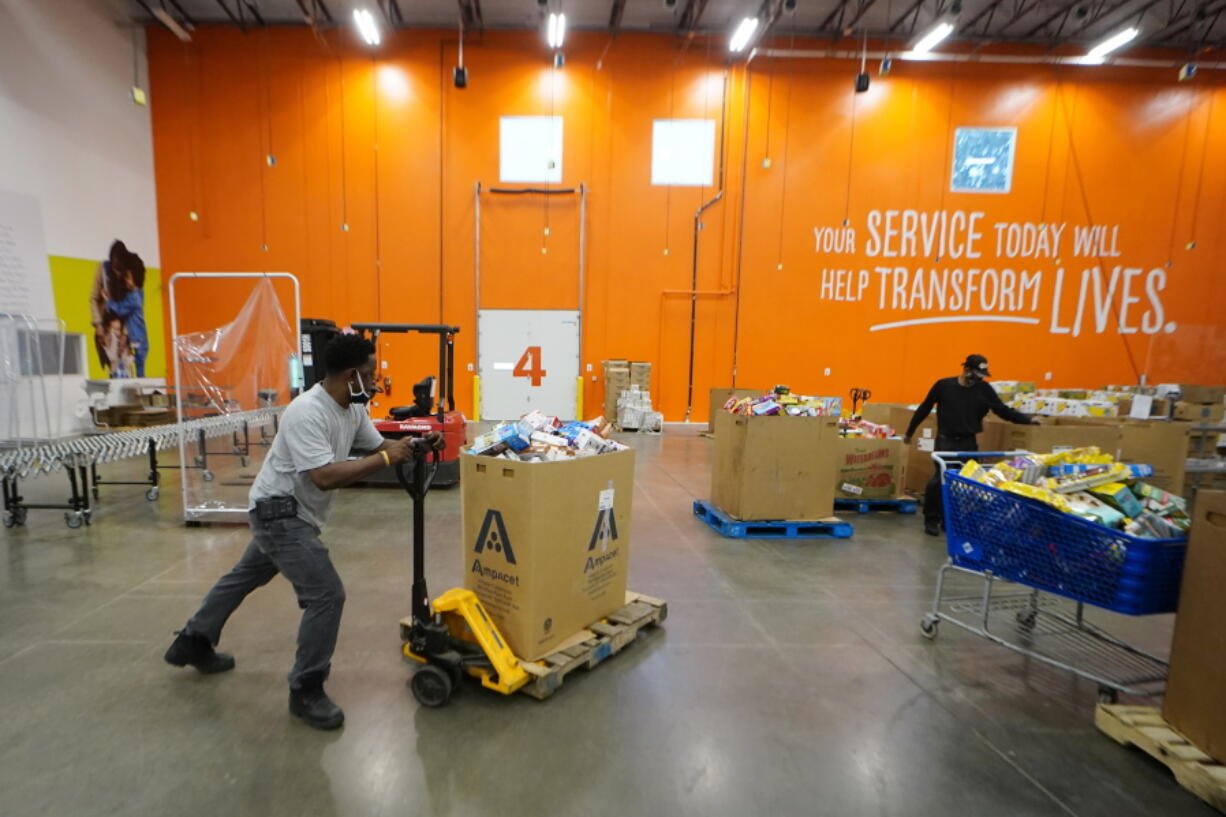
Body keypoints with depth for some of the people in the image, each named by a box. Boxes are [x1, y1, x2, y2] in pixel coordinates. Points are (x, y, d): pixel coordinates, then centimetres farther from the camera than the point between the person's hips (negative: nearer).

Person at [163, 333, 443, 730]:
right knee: (327, 594, -12)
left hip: (286, 512, 11)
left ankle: (192, 642, 52)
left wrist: (416, 444, -10)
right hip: (280, 512, -11)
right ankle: (306, 691, 5)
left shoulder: (353, 408, 0)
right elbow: (325, 476, -37)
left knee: (246, 576, 29)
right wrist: (386, 460, -34)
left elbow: (378, 444, 7)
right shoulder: (307, 412, -30)